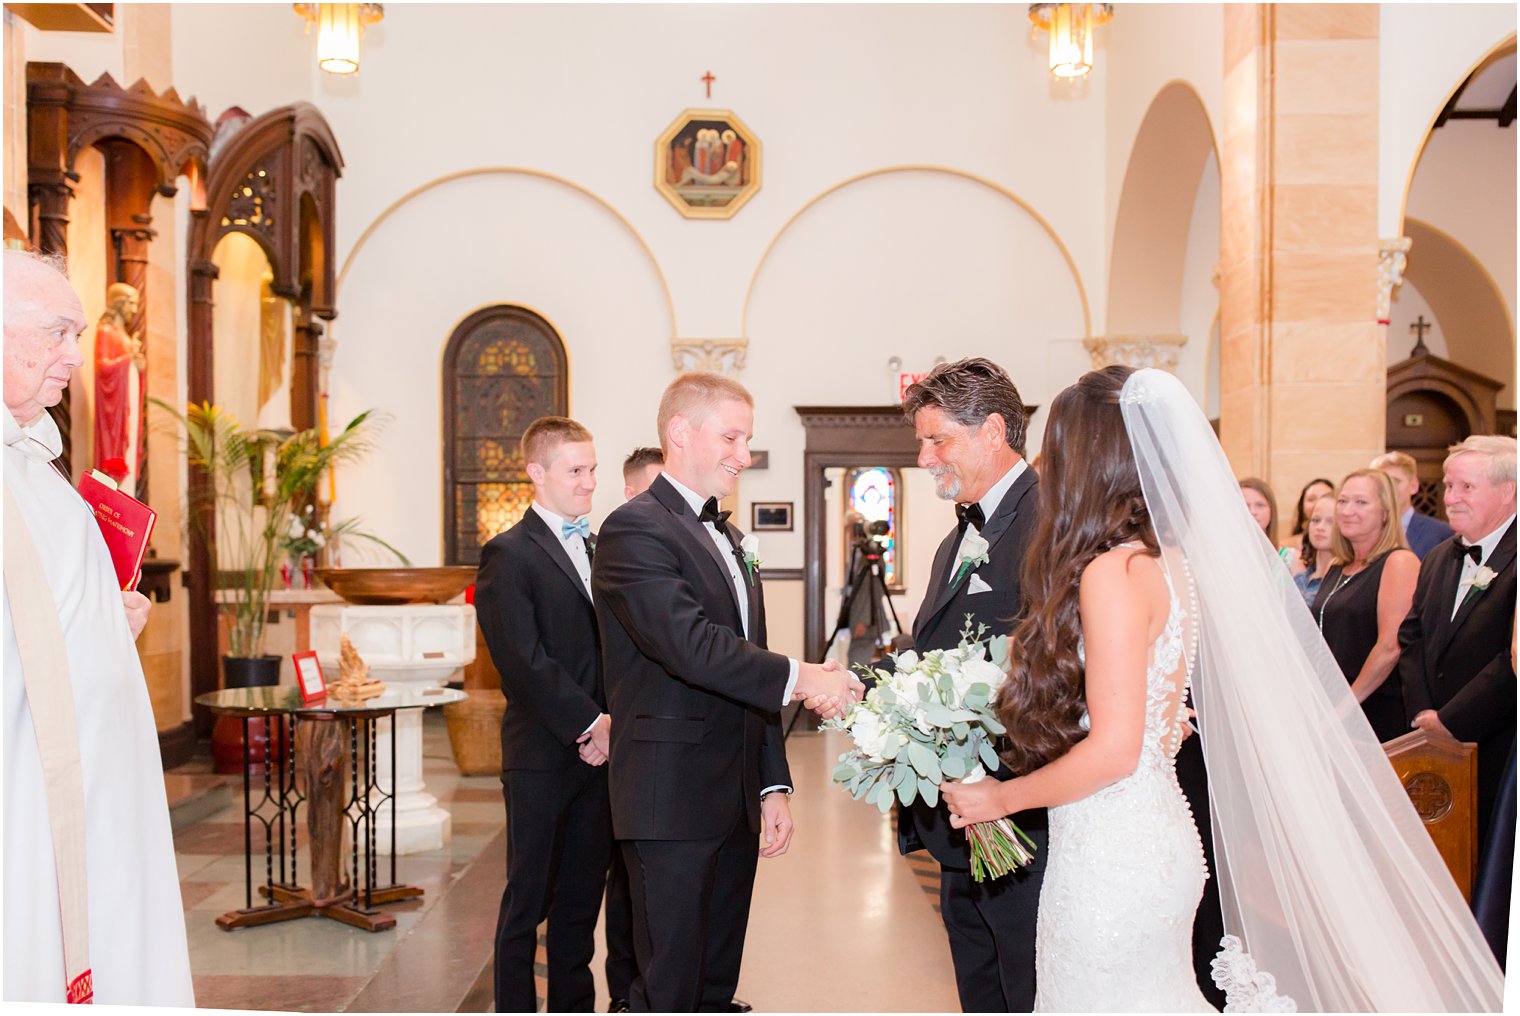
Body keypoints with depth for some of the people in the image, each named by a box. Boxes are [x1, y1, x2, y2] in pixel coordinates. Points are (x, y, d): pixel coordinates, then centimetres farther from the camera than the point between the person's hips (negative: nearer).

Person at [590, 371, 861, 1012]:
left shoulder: (730, 539, 17)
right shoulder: (635, 529, -11)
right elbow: (692, 645, -26)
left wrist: (773, 785, 14)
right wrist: (799, 678, -25)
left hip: (736, 806, 9)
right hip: (672, 806, -8)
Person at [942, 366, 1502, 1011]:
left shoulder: (1114, 573, -19)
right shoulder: (1172, 562, 6)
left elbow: (1113, 750, -21)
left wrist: (1001, 798, -9)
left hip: (1110, 858, -8)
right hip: (1159, 838, 8)